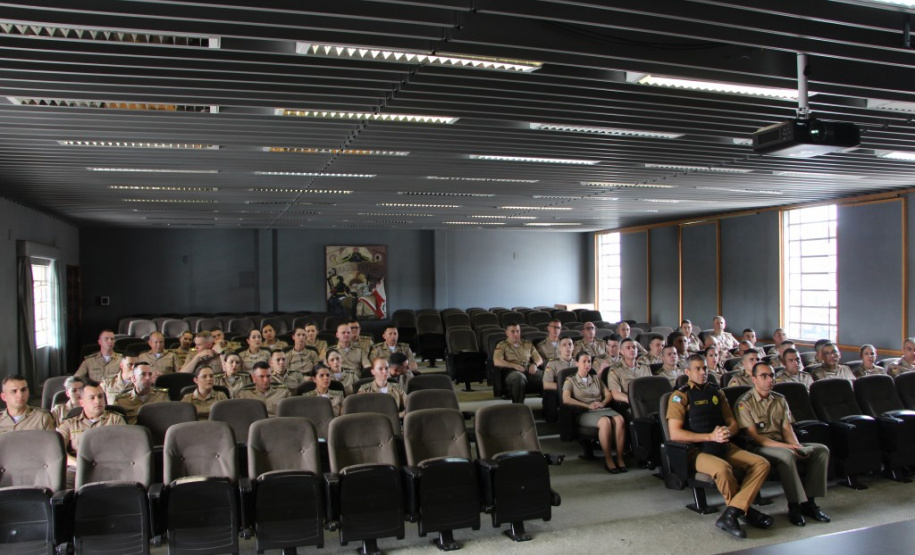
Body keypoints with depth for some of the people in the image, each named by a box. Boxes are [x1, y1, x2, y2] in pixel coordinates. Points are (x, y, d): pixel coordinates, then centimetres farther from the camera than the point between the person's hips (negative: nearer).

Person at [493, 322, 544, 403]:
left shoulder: (528, 344, 28)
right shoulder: (502, 345, 15)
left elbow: (539, 359, 24)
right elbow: (496, 362, -2)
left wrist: (535, 364, -1)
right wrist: (514, 365, -13)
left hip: (530, 371, 3)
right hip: (513, 372, -3)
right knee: (519, 377, -41)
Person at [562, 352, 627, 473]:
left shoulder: (596, 379, 27)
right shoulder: (570, 381, 12)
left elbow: (609, 395, 21)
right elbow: (566, 399, -6)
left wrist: (603, 403, -2)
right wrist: (588, 406, -10)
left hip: (602, 409, 4)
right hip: (584, 413, -4)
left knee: (620, 420, -31)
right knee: (605, 422, -37)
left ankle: (620, 458, -25)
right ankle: (608, 459, -26)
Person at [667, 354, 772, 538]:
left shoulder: (717, 393, 18)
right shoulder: (680, 396, -1)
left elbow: (733, 424, 19)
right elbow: (675, 434, -12)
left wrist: (727, 432, -7)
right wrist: (710, 437, -17)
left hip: (724, 447, 6)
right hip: (696, 450, -6)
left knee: (762, 463, -15)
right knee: (722, 468, -35)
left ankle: (730, 515, -22)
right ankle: (745, 510, -5)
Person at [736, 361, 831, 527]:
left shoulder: (780, 400, 14)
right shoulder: (744, 403, -7)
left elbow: (787, 429, 9)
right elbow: (753, 435, -14)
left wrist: (797, 446, -13)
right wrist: (785, 446, -22)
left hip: (782, 444, 7)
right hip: (758, 447, -7)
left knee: (821, 450, -10)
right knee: (786, 455, -36)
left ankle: (809, 501, -10)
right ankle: (794, 506, -23)